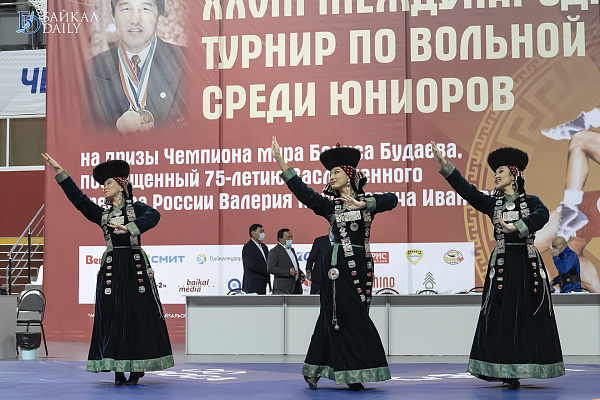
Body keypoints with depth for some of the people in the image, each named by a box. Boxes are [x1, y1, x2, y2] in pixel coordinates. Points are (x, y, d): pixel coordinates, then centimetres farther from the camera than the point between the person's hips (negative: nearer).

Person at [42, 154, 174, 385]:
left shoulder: (136, 208, 5)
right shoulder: (102, 214, 15)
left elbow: (153, 216, -15)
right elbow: (78, 199, 6)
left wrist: (129, 227, -30)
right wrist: (60, 173, -1)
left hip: (135, 266, -3)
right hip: (111, 268, 3)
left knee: (139, 314, -3)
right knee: (112, 314, -2)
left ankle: (137, 367, 4)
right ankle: (117, 368, 3)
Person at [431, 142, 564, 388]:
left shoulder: (530, 201, 7)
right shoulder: (492, 204, 11)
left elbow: (541, 215, -14)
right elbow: (467, 190, -1)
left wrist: (517, 227, -29)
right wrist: (444, 165, -9)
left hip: (528, 263, -1)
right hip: (502, 263, 1)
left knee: (529, 316, 0)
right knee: (501, 316, -4)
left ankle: (524, 367, 8)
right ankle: (507, 373, 0)